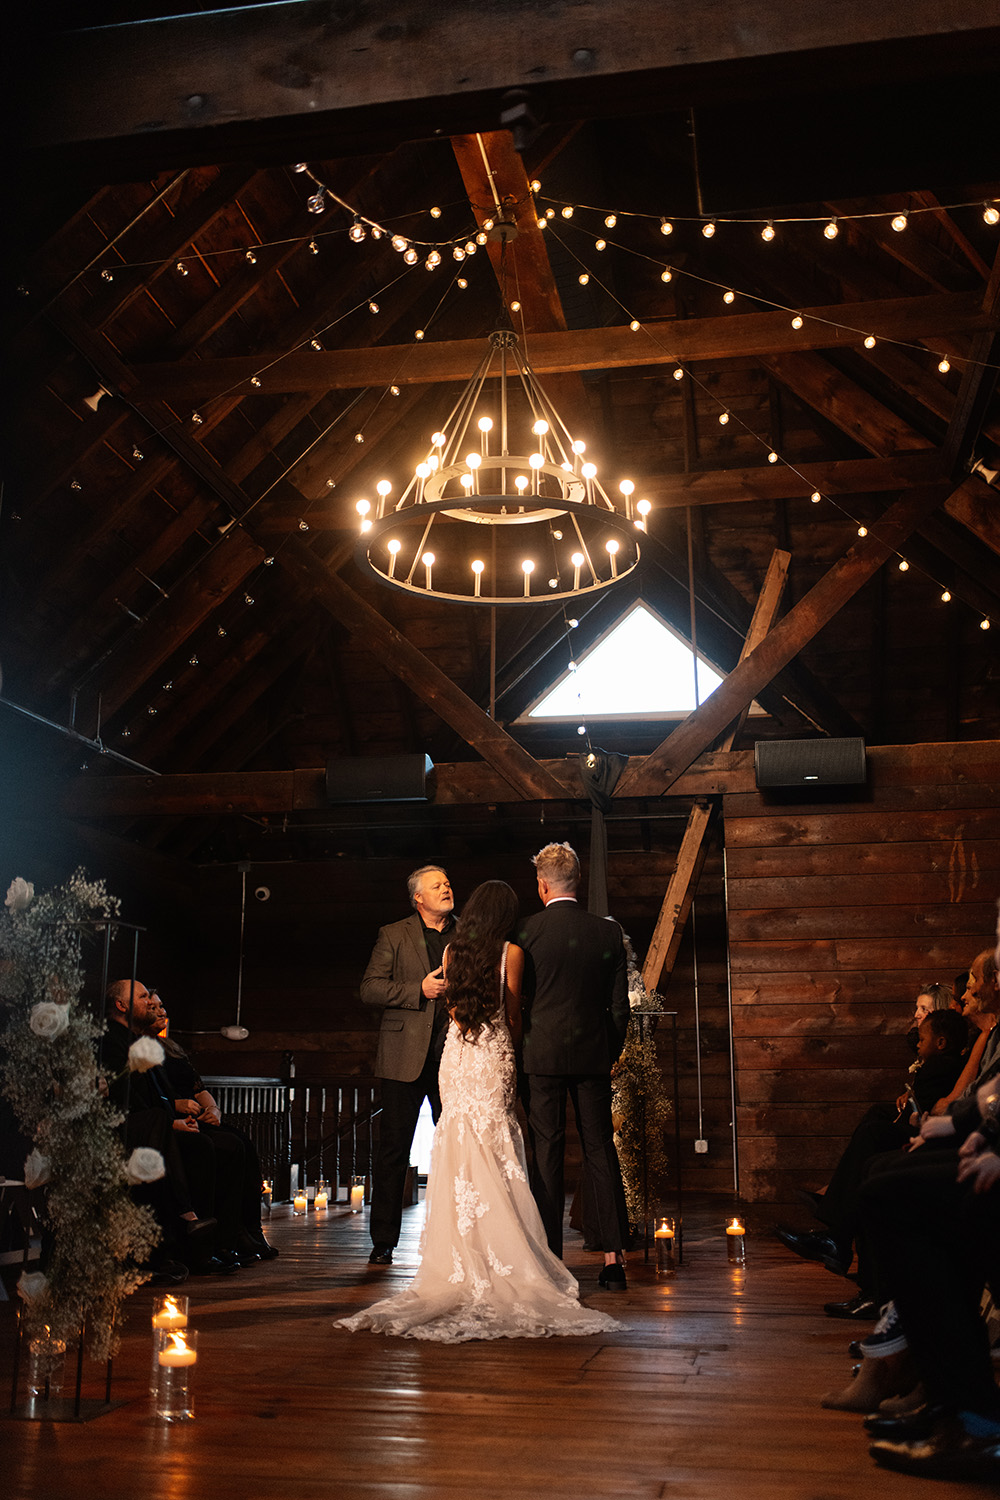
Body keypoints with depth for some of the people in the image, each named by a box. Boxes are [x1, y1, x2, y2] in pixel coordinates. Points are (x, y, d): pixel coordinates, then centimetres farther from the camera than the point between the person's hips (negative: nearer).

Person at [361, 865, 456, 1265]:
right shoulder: (393, 936, 6)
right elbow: (369, 989, -2)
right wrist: (420, 990, -12)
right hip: (406, 1057, -2)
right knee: (393, 1150, 0)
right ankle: (383, 1242, 9)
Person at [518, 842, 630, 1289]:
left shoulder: (527, 931, -7)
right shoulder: (609, 932, 1)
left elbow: (515, 996, 0)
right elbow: (619, 1004, 4)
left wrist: (516, 1048, 15)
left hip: (543, 1052, -2)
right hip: (594, 1054, 3)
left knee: (548, 1155, 4)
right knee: (600, 1150, 8)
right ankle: (613, 1257, 8)